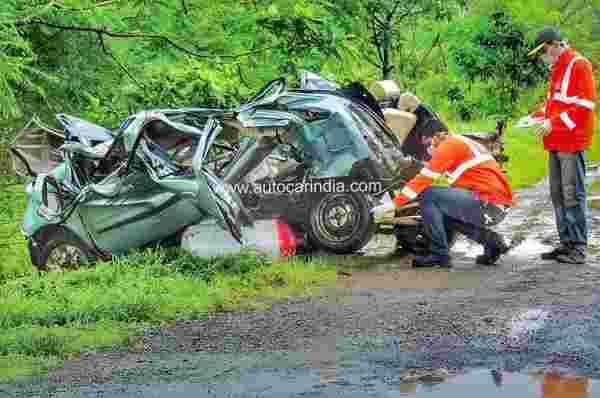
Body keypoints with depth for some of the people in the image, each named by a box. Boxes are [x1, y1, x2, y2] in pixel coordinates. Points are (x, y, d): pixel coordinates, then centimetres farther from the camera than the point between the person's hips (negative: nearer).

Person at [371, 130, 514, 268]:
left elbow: (423, 178, -10)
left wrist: (391, 205, -9)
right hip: (499, 208, 10)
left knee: (428, 195, -8)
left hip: (488, 203, -10)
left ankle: (439, 254, -7)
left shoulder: (450, 144, -4)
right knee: (442, 211, 23)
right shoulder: (465, 143, 24)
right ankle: (489, 239, 14)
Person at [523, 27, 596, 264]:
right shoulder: (557, 69, 20)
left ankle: (578, 247, -6)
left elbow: (584, 104, -16)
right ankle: (566, 243, 15)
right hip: (556, 143, 9)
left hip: (572, 142, -9)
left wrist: (554, 123, -18)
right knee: (558, 195, 10)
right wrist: (535, 117, 12)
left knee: (573, 195, -9)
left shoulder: (579, 65, -8)